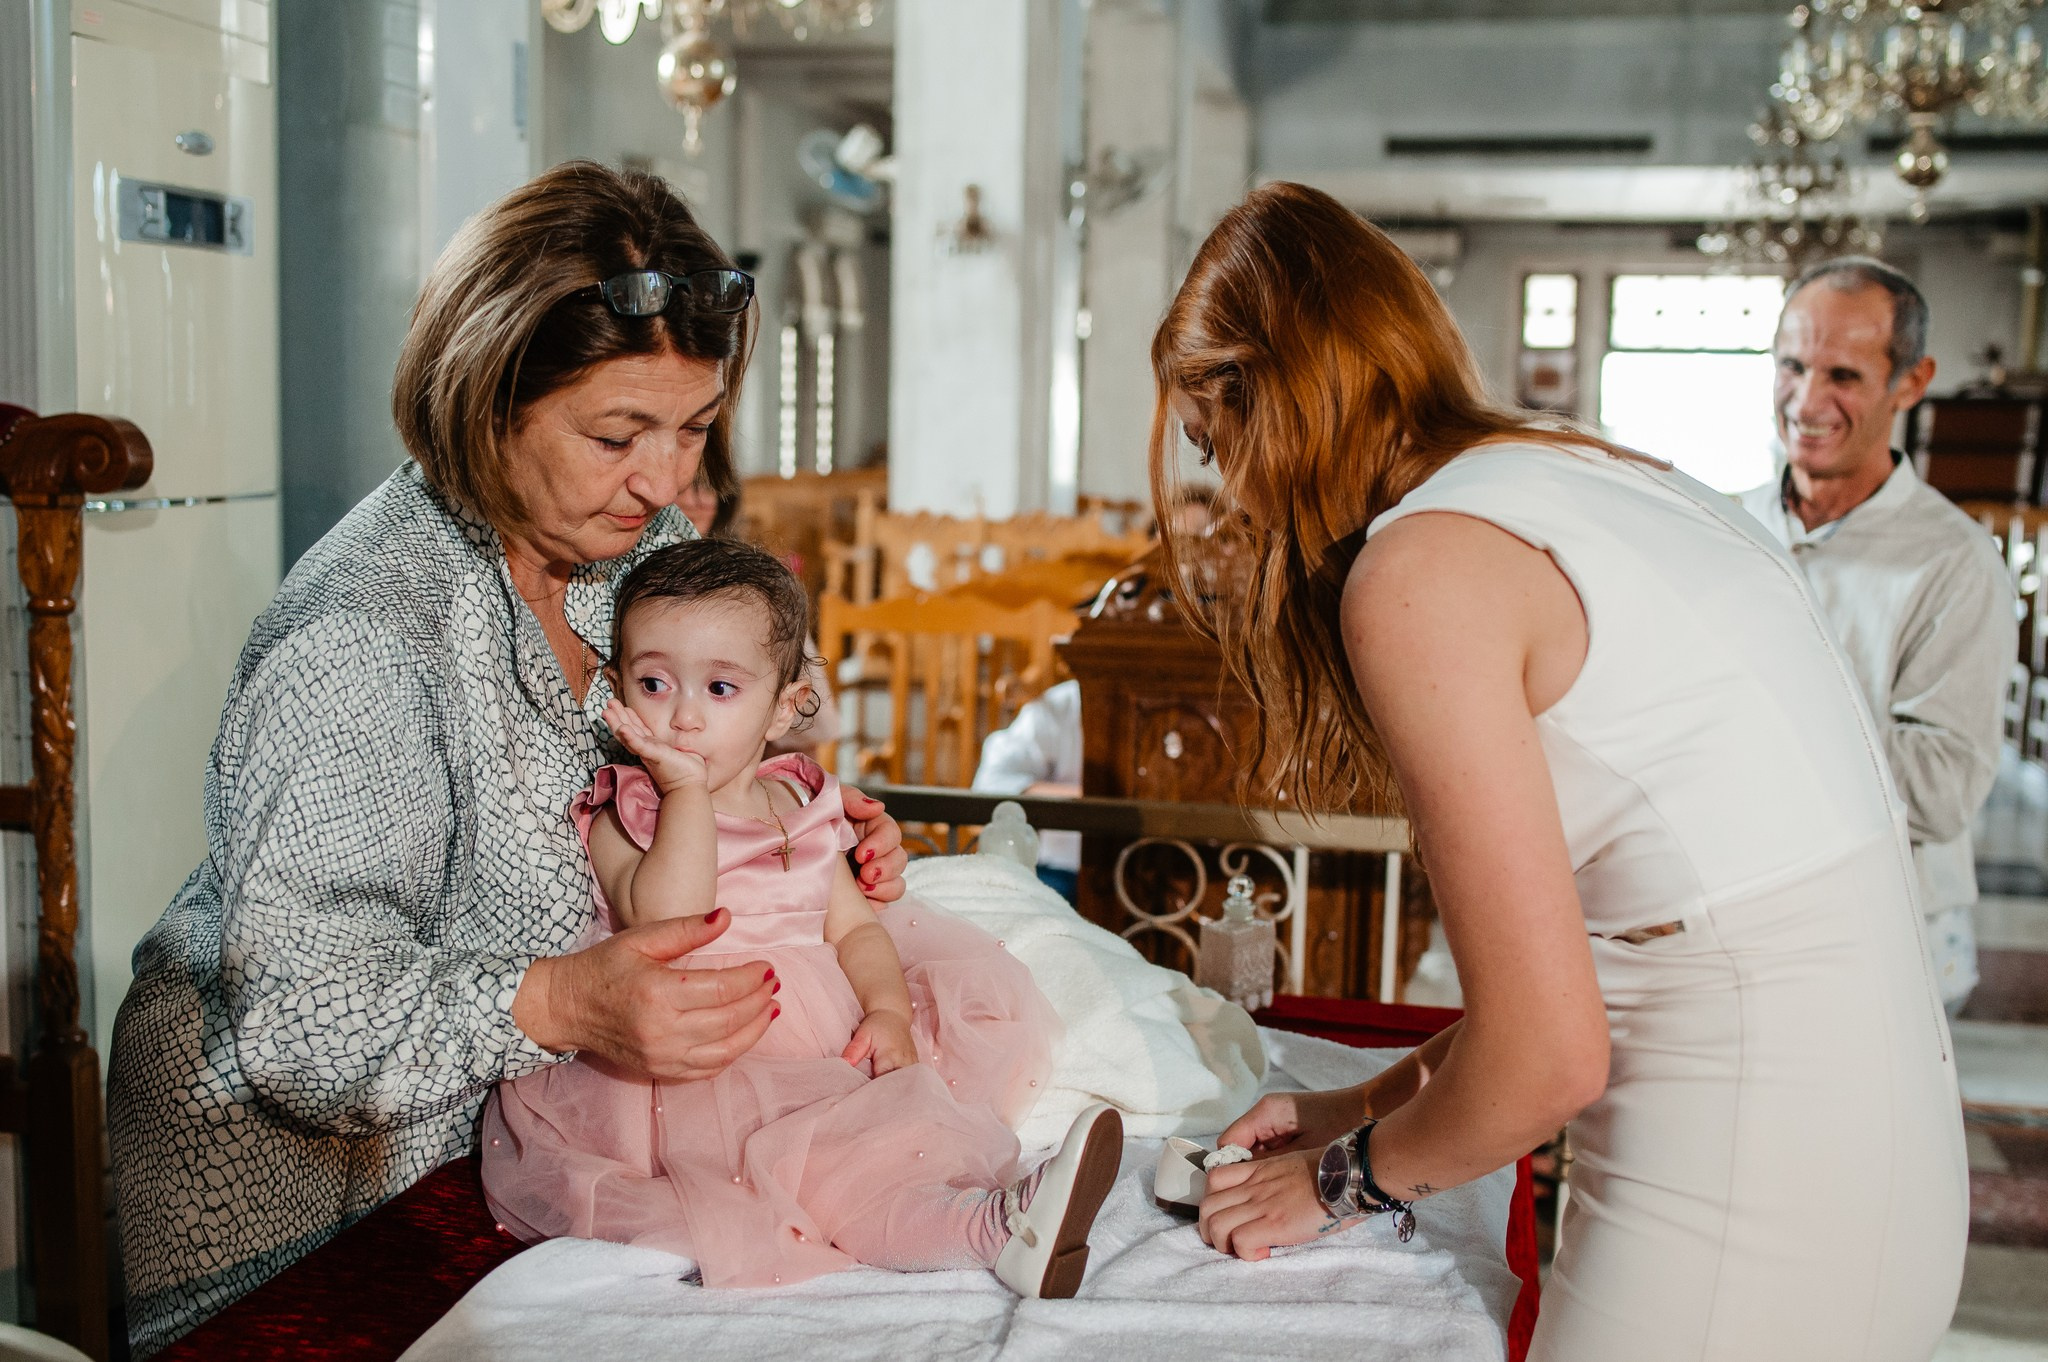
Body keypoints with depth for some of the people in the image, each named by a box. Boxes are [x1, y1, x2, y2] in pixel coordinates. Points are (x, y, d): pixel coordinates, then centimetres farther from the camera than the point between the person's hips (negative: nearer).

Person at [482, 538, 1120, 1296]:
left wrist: (887, 1008, -4)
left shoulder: (800, 807, 14)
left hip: (829, 1050, 7)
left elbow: (853, 926, 16)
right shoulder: (621, 819, -2)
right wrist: (687, 791, -19)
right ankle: (991, 1230, -45)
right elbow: (665, 926, -21)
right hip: (710, 1069, -7)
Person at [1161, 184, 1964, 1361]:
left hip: (1747, 1227, -8)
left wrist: (1350, 1176, 3)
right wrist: (1372, 1108, 17)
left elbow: (1549, 1055, -15)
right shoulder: (1611, 479, 11)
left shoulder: (1419, 566, -15)